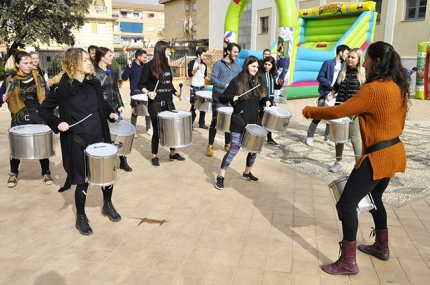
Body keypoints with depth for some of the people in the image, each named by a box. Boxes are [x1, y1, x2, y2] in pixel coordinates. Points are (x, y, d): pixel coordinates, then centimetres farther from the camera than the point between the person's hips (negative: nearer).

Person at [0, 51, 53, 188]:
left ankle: (46, 173, 22)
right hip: (19, 120, 0)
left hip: (38, 118, 1)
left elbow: (47, 95, 4)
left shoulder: (38, 78, 1)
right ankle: (13, 174, 29)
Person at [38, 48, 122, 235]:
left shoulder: (94, 83, 5)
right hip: (78, 141, -5)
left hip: (100, 137, 5)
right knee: (83, 179, 2)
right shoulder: (63, 87, -9)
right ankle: (80, 218, 24)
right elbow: (44, 109, -2)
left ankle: (107, 205, 36)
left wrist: (110, 114, 2)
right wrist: (57, 123, -17)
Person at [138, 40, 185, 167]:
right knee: (157, 129, 1)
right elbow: (141, 84, -8)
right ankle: (154, 156, 17)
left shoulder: (167, 66, 10)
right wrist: (148, 92, -25)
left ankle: (173, 153, 27)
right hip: (155, 104, -6)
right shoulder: (149, 66, -9)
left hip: (168, 102, 6)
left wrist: (176, 93, 4)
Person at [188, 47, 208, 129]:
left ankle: (201, 123, 16)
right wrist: (197, 69, -27)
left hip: (202, 88, 5)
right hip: (194, 88, -5)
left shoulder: (204, 64, 10)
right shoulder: (192, 63, -6)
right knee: (193, 106, -3)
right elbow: (190, 74, -16)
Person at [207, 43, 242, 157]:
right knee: (215, 122, 0)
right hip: (219, 99, -4)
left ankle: (227, 144, 24)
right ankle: (210, 145, 9)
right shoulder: (218, 64, -3)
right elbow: (212, 79, -12)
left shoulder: (237, 66, 12)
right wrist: (224, 85, -26)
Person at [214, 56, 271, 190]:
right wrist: (232, 97, -25)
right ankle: (220, 177, 1)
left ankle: (247, 173, 33)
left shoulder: (258, 82, 8)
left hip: (254, 121, 6)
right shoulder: (236, 82, -8)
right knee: (234, 148, -8)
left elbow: (260, 99, 19)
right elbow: (222, 98, -7)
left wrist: (266, 101, -2)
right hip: (239, 121, -6)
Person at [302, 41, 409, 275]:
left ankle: (348, 262, 5)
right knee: (374, 198, 26)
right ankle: (382, 247, 42)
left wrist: (310, 111, -6)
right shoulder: (398, 87, 6)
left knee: (346, 205, -3)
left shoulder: (373, 89, -21)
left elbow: (339, 112, -19)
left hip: (378, 157, -10)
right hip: (393, 152, 10)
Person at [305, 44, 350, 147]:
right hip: (325, 94, -5)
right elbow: (320, 77, -9)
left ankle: (327, 138, 21)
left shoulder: (345, 65, 7)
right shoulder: (328, 63, -7)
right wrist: (331, 84, -18)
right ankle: (309, 137, 8)